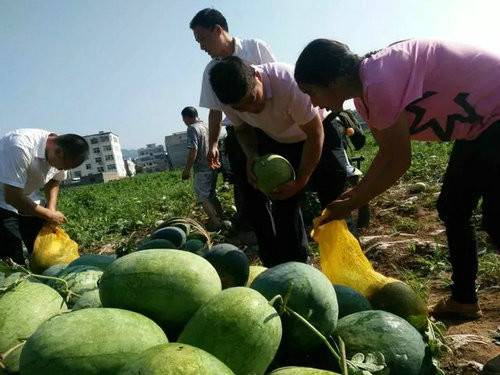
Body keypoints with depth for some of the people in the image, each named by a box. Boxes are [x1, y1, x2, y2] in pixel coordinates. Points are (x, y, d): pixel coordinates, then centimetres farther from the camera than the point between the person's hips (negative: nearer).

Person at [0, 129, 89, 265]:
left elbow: (54, 182, 5)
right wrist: (50, 215, -23)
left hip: (29, 199, 7)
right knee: (14, 263, -11)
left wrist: (52, 211, -11)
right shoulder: (21, 147, -35)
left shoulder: (60, 156, -13)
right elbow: (12, 197, -31)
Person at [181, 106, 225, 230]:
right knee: (211, 196, 19)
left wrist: (187, 169, -15)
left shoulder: (192, 128, -13)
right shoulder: (206, 126, 12)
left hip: (202, 170, -8)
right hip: (213, 167, 9)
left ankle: (216, 222, -1)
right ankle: (220, 219, 26)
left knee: (203, 198, -1)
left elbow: (193, 150, -21)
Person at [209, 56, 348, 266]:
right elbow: (242, 128, -3)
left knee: (335, 191, -9)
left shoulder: (289, 83, -40)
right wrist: (252, 156, -24)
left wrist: (301, 181, -32)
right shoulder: (230, 98, -25)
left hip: (316, 131, -3)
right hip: (275, 141, 3)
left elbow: (315, 134, -29)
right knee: (282, 202, -3)